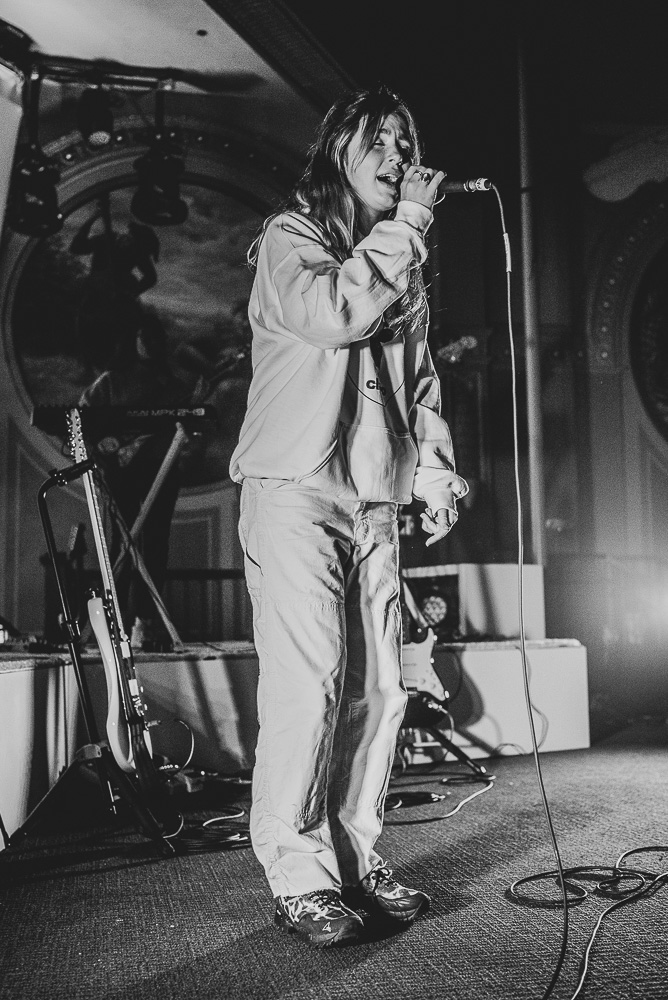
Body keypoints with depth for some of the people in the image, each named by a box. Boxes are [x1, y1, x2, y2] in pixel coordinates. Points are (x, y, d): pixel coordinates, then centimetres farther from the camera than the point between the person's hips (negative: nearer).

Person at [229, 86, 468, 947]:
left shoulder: (404, 266, 22)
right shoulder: (289, 237, 2)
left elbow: (420, 379, 23)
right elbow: (335, 313, -18)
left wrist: (435, 468, 10)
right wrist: (407, 224, -9)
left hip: (374, 498, 6)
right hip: (294, 489, -6)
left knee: (377, 688, 3)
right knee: (308, 681, -12)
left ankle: (354, 857, 15)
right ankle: (297, 875, -2)